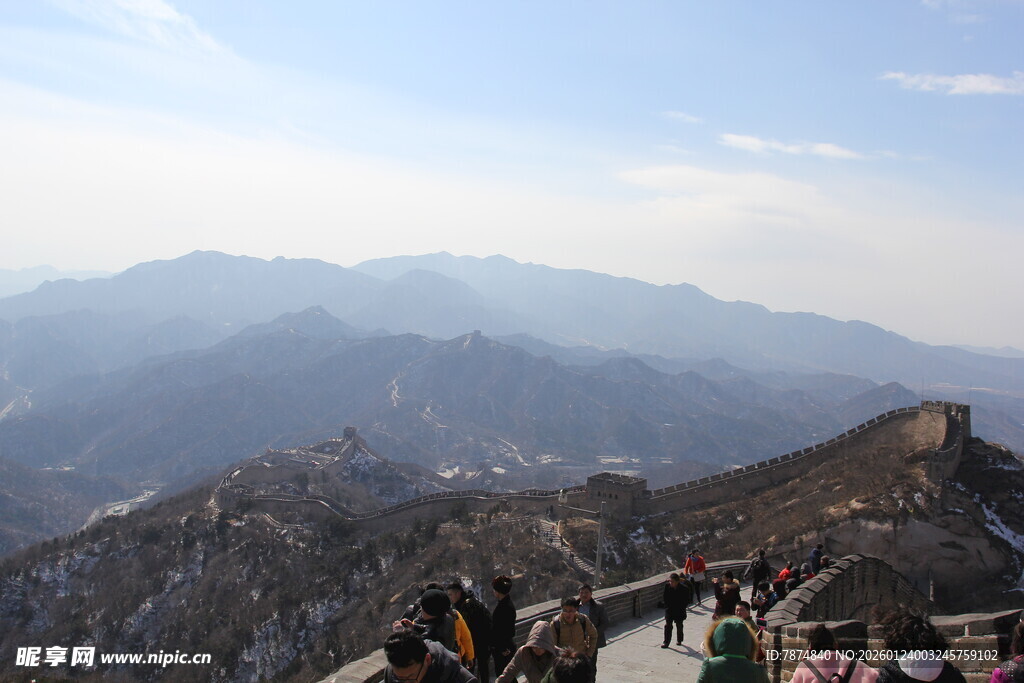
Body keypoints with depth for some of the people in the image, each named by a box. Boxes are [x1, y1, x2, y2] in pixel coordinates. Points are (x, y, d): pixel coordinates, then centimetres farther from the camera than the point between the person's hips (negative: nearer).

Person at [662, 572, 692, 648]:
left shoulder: (684, 588, -17)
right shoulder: (667, 586, -10)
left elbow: (687, 600, -6)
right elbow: (664, 597, 4)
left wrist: (681, 607, -11)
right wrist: (666, 605, -5)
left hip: (679, 610, -1)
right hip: (669, 609, 1)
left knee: (679, 626, 13)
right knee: (668, 625, -4)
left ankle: (679, 640, 33)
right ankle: (666, 642, 1)